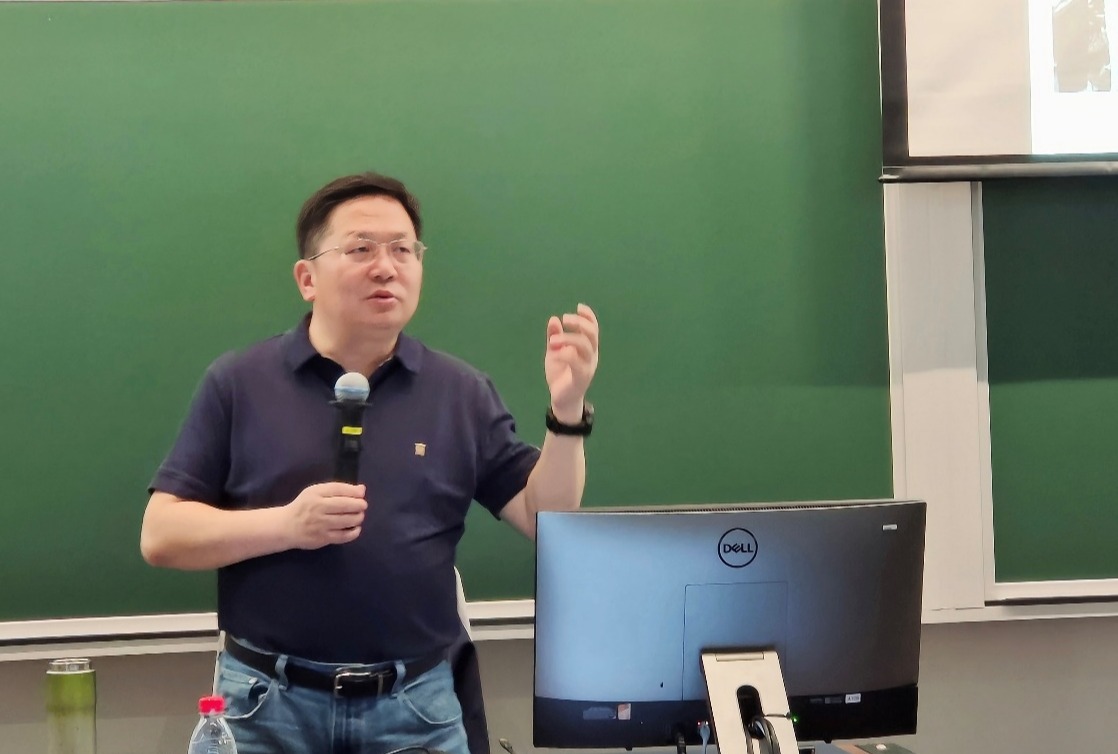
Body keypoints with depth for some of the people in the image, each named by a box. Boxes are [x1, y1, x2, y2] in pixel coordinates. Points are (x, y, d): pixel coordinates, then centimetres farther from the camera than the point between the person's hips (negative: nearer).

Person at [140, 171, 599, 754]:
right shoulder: (238, 384, 0)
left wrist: (566, 409, -14)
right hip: (267, 702, -1)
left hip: (416, 705, 2)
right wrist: (285, 525, -18)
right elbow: (160, 536, -4)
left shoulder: (462, 394, 5)